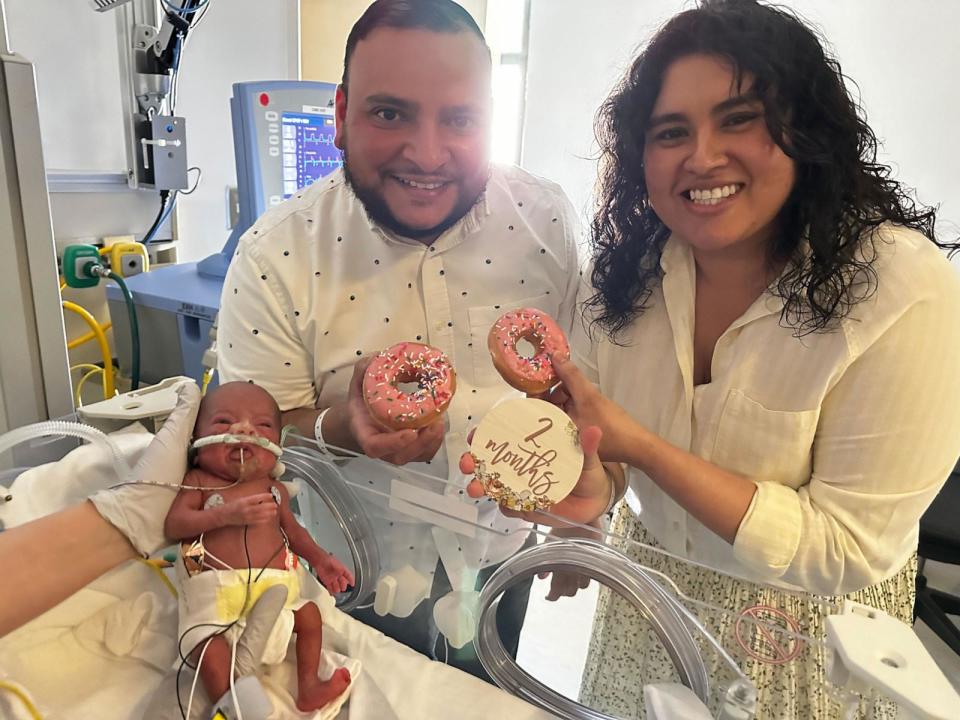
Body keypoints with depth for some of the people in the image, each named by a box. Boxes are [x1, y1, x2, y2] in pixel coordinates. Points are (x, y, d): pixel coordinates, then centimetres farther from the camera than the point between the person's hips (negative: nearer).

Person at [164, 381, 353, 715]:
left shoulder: (274, 489, 11)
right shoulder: (198, 482, 0)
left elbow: (291, 528, 22)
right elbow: (173, 525, -12)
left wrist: (319, 558, 10)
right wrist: (227, 514, -24)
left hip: (275, 585, 5)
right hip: (215, 587, -4)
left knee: (309, 615, 5)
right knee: (209, 644, -23)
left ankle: (307, 686, 17)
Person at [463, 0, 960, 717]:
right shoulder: (626, 267, -13)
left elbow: (849, 550, -25)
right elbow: (597, 425, -5)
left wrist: (641, 447, -33)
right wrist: (596, 484, -28)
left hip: (808, 625, -3)